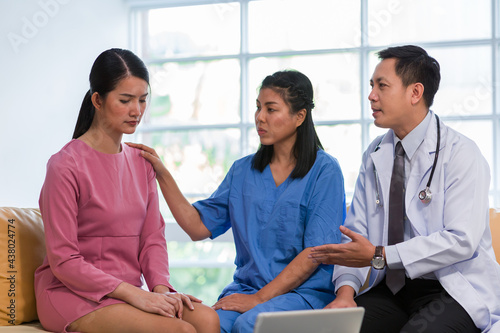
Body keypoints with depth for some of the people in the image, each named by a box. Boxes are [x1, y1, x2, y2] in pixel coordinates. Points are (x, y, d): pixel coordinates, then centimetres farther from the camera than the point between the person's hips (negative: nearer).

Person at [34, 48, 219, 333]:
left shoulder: (141, 162, 12)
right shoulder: (66, 165, -10)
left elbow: (153, 238, 11)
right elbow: (63, 261, -13)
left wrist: (161, 288, -9)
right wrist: (134, 294, -19)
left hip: (129, 292, 6)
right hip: (74, 296, -6)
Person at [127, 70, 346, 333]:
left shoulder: (324, 170, -2)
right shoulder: (243, 171, 15)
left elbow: (315, 251, -9)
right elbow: (199, 227, 10)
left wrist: (260, 298, -15)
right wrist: (162, 175, 3)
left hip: (305, 291, -4)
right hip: (246, 287, 4)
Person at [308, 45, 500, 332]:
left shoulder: (461, 154, -9)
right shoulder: (375, 156, 11)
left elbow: (462, 240, -19)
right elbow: (356, 233, 8)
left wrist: (378, 255, -21)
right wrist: (346, 289, -12)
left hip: (454, 290, -5)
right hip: (393, 288, 5)